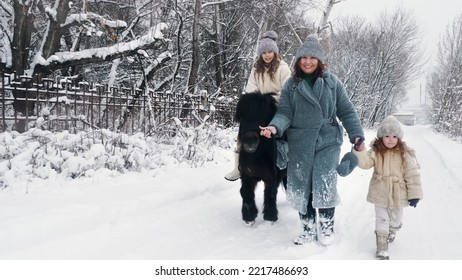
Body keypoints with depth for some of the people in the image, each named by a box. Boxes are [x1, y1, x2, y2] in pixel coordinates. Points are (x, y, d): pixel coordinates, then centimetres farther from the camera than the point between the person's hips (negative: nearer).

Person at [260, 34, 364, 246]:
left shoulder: (332, 82, 3)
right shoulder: (291, 85, 6)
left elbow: (347, 111, 5)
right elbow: (285, 112, 0)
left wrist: (356, 134, -4)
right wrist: (275, 127, -20)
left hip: (328, 141, -2)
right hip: (299, 144, 2)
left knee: (324, 186, -8)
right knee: (300, 188, 5)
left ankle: (326, 227, 15)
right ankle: (308, 229, 23)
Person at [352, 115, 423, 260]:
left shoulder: (405, 153, -11)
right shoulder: (376, 151, -7)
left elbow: (412, 174, -7)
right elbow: (365, 163, -19)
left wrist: (414, 194, -7)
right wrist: (360, 150, -37)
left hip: (398, 194, 0)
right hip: (380, 193, 0)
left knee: (395, 218, 21)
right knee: (381, 219, 6)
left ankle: (392, 231, 53)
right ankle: (382, 247, 13)